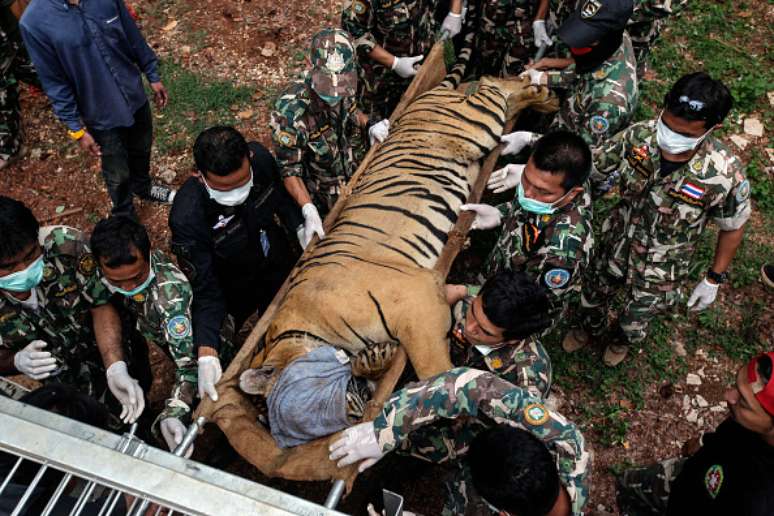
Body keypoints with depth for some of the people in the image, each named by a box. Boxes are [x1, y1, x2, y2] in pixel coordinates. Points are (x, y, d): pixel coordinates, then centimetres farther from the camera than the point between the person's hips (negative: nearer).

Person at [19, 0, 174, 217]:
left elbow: (133, 37, 0)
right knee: (118, 175, 16)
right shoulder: (34, 22, -23)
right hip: (102, 116, -3)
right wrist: (76, 128, -11)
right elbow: (54, 83, -15)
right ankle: (125, 216, 45)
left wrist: (153, 75, 8)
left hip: (135, 96, 3)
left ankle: (142, 186, 58)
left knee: (142, 150, 27)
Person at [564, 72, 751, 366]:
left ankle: (621, 340, 64)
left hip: (660, 272, -2)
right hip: (614, 246, 2)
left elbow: (733, 228, -14)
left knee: (634, 323, 25)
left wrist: (713, 280, -5)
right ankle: (591, 328, 66)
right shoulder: (638, 136, -27)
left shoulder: (725, 175, -33)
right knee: (592, 298, 29)